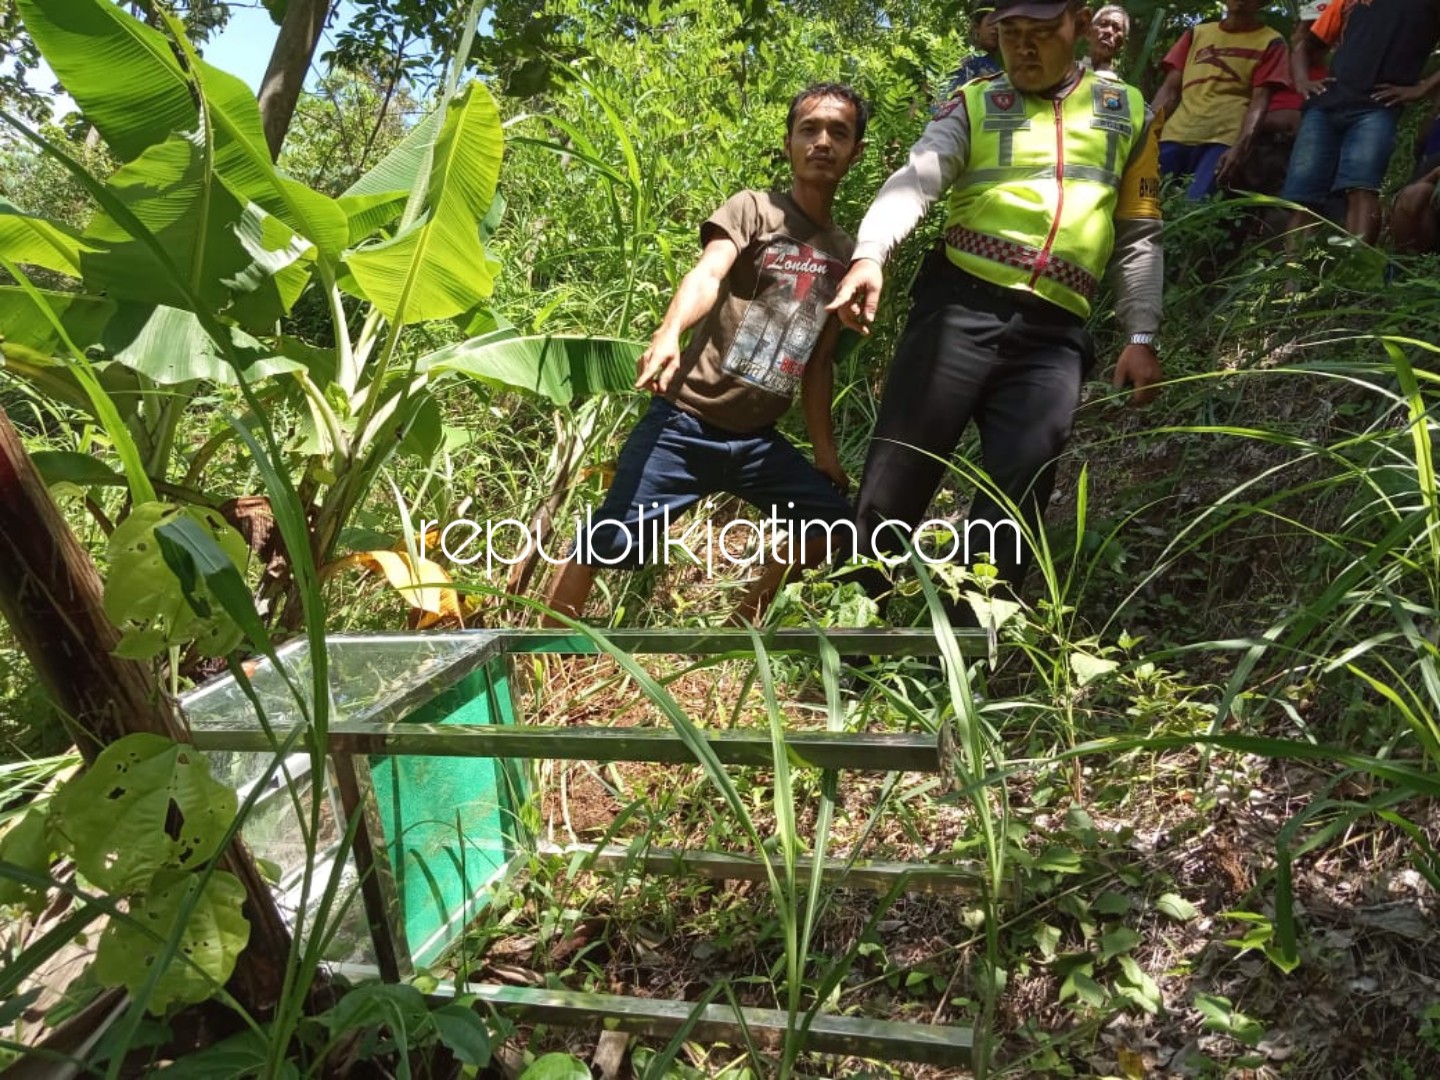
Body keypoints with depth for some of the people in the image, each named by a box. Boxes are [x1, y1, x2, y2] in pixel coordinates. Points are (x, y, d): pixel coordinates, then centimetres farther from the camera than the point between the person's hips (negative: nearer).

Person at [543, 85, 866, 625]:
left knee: (834, 524, 9)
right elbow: (708, 273, -23)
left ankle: (743, 625, 24)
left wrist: (824, 449, 15)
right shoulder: (752, 209, -3)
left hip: (758, 439, 6)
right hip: (688, 422, -6)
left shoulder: (844, 252, 13)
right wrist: (669, 332, -43)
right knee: (609, 543, -12)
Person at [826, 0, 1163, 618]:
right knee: (898, 471, -6)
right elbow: (915, 180, -7)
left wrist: (1141, 336, 9)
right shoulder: (974, 105, 11)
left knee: (1016, 504, -2)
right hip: (961, 304, -2)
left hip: (1055, 334, 2)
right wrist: (870, 255, -27)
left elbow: (1139, 235, 19)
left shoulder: (1126, 110, 18)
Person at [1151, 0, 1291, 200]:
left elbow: (1260, 100, 2)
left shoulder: (1270, 42, 14)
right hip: (1176, 135, 4)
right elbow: (1170, 90, 18)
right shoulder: (1196, 33, 24)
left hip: (1224, 140, -3)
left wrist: (1240, 146, -15)